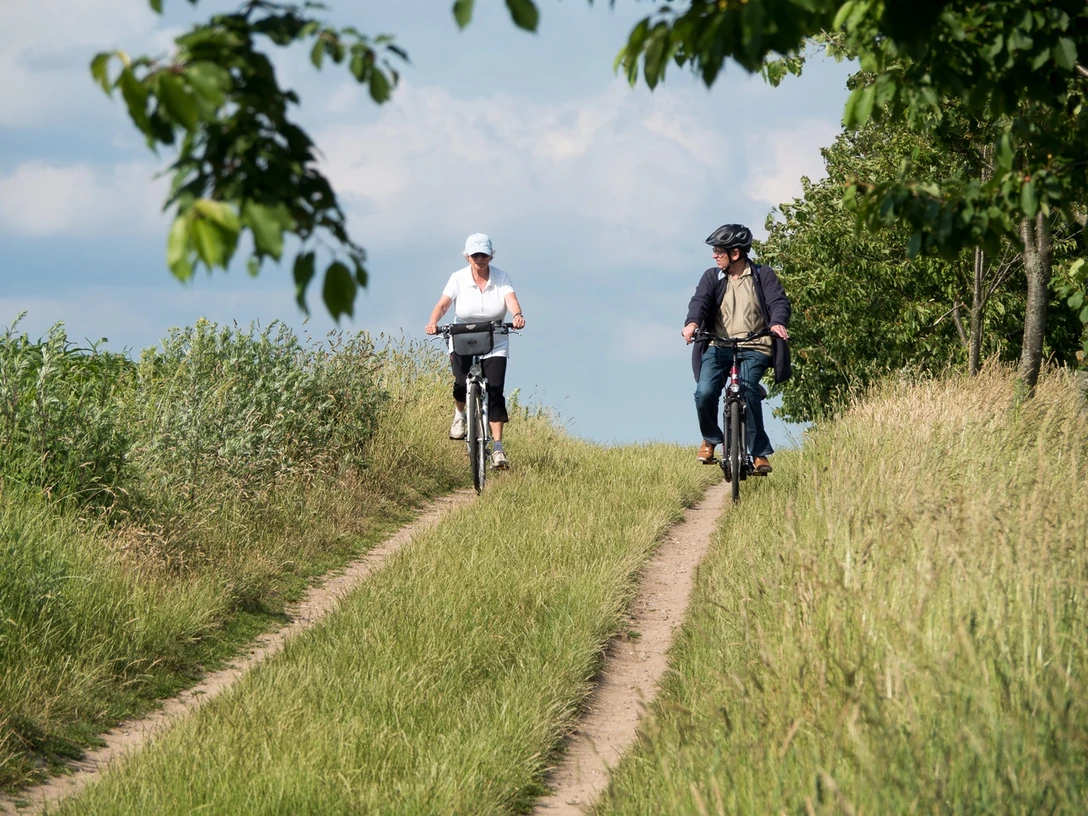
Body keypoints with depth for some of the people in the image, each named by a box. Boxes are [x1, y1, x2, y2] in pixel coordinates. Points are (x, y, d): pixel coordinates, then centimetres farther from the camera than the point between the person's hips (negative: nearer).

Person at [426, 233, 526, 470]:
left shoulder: (501, 278, -3)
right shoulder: (458, 279, -5)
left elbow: (511, 299, -20)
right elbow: (443, 303, -17)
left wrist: (518, 315, -43)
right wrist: (433, 322, -38)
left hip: (495, 344, 0)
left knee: (494, 391, -12)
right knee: (462, 383, -20)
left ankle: (497, 449, -11)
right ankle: (459, 414, 18)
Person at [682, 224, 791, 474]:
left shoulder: (763, 276, 6)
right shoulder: (712, 277, 11)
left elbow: (779, 302, -6)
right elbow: (700, 301, -5)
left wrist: (778, 323, -29)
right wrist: (692, 323, -28)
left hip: (754, 347, -2)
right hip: (719, 346, 2)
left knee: (748, 392, -25)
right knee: (705, 393, -19)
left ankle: (759, 452, -15)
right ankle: (710, 439, 9)